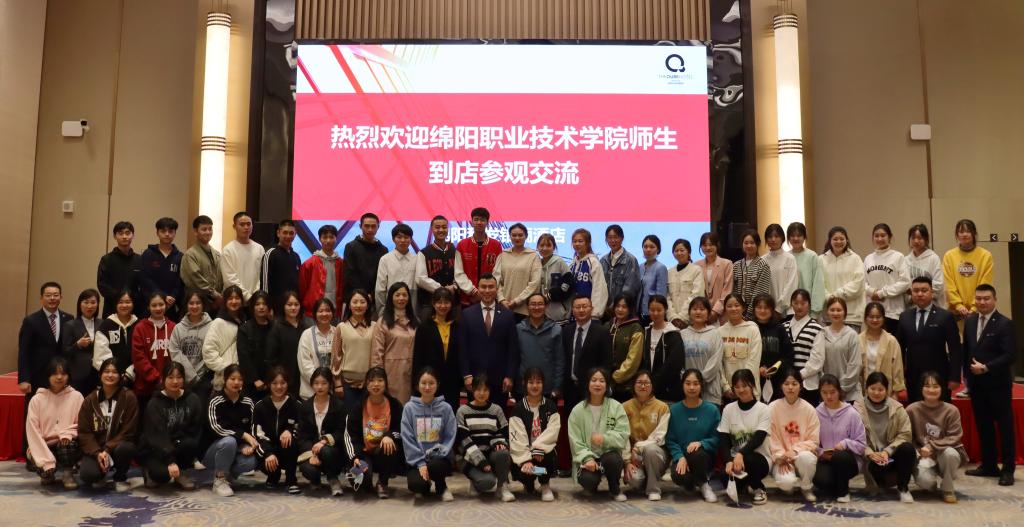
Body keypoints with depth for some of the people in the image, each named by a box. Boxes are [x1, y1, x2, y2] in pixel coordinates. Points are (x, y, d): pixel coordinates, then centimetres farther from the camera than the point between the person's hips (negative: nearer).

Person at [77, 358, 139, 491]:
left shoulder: (129, 397, -7)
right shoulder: (90, 400, 2)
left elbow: (129, 431, -10)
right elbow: (84, 432, -2)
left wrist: (107, 450, -21)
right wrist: (97, 453, -18)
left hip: (119, 445, -1)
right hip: (95, 449, 1)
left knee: (124, 449, -37)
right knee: (88, 475, -29)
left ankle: (120, 478, -4)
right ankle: (101, 474, 12)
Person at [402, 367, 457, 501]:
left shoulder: (445, 408, -2)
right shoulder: (409, 408, -4)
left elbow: (450, 437, -1)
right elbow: (407, 438, -6)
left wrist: (438, 454, -17)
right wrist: (420, 462, -15)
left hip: (439, 458, 0)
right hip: (417, 459, 0)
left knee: (435, 465, -35)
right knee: (416, 484, -29)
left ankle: (442, 487, 2)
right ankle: (423, 486, 12)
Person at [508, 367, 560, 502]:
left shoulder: (550, 406, 2)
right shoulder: (518, 408, -4)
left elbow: (552, 431, -12)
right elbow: (517, 438, -13)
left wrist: (538, 448, -26)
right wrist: (525, 460, -26)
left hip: (544, 449, 1)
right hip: (524, 453, -1)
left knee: (550, 456, -33)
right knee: (523, 471, -29)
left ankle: (545, 485, -1)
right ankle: (529, 483, 12)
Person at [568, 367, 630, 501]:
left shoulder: (616, 406, -1)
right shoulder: (578, 410, -1)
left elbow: (623, 434, -10)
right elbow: (575, 441, -5)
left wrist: (605, 438, -28)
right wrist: (587, 458, -20)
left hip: (609, 453, 0)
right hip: (587, 456, 0)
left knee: (613, 459, -35)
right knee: (587, 479, -31)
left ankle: (615, 489, -1)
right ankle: (592, 487, 11)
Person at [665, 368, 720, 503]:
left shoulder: (712, 410, -1)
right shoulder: (674, 410, 0)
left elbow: (716, 439, -3)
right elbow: (670, 440, -2)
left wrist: (700, 443, -22)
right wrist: (680, 457, -18)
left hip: (705, 456, 0)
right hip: (681, 456, 1)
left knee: (697, 454, -37)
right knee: (679, 476, -32)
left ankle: (703, 484, -3)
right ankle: (691, 484, 8)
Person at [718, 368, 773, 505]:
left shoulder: (763, 409, -6)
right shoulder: (728, 409, 2)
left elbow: (758, 439, -18)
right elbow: (723, 440, -5)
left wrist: (740, 454, -36)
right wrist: (729, 461, -25)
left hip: (759, 458, -2)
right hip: (736, 457, 3)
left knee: (746, 460, -36)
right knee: (727, 473, -30)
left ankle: (759, 489, -4)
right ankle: (742, 484, 10)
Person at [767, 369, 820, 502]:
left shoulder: (809, 409, -3)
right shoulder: (773, 408, -4)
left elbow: (813, 441, -3)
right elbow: (771, 438, -3)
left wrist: (795, 451, -18)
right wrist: (781, 456, -15)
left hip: (802, 453, 1)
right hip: (782, 457, -1)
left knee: (806, 457, -36)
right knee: (786, 482, -31)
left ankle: (807, 488, -4)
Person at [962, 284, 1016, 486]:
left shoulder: (1004, 323, -10)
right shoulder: (969, 321, 9)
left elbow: (1010, 355, -16)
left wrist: (986, 368, -21)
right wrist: (967, 374, 8)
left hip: (998, 384, -6)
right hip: (976, 384, 6)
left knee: (1004, 427, 4)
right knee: (983, 426, 13)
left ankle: (1008, 469, 12)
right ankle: (988, 465, 23)